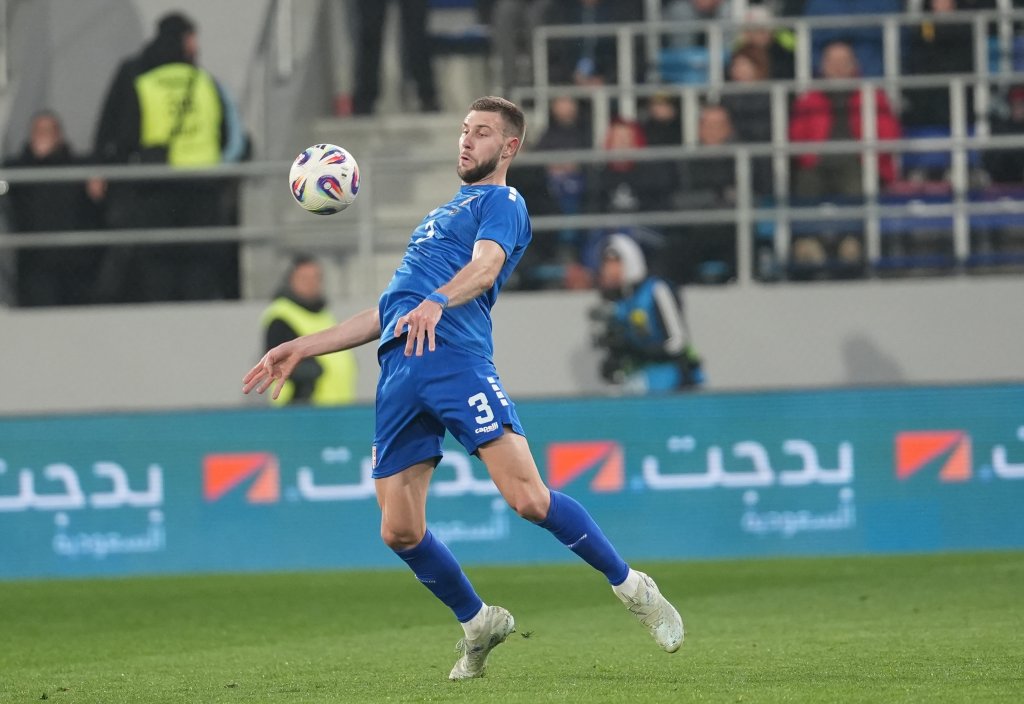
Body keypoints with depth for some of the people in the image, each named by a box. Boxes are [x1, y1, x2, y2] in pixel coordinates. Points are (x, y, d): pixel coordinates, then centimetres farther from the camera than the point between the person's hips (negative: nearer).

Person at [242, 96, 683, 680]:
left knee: (529, 499, -19)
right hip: (400, 371, 7)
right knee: (400, 532, -2)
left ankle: (633, 589, -2)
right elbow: (389, 315, 36)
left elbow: (485, 265, -11)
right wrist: (303, 348, 33)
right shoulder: (439, 217, 35)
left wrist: (437, 302, -32)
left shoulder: (503, 203, 11)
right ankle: (478, 623, 20)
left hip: (455, 358, -7)